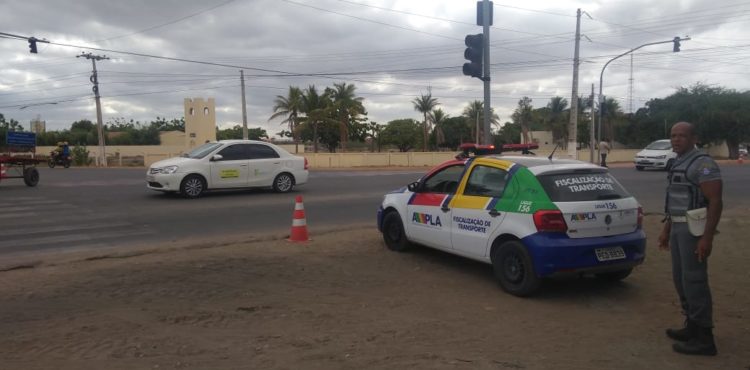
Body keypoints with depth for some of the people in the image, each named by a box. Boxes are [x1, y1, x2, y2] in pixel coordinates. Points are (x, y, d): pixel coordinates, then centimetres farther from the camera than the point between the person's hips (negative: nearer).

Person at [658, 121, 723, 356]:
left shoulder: (703, 164, -14)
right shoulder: (678, 164, 16)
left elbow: (716, 201, -19)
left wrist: (707, 237, -24)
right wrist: (666, 229, 22)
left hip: (695, 230, -10)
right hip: (679, 228, 10)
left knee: (694, 281, -8)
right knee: (680, 279, 14)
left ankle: (703, 339, 0)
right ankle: (693, 327, 26)